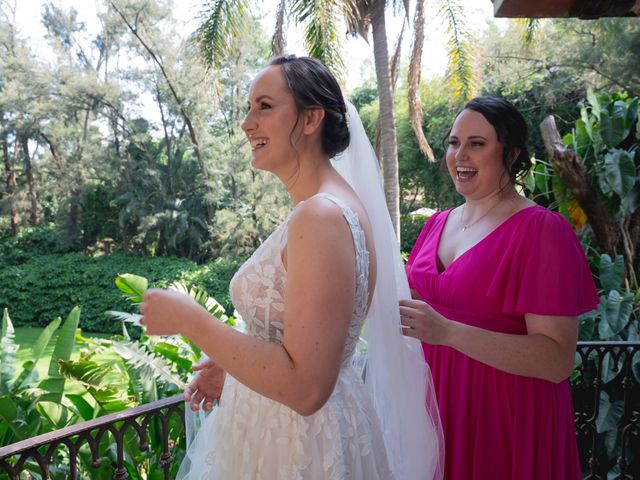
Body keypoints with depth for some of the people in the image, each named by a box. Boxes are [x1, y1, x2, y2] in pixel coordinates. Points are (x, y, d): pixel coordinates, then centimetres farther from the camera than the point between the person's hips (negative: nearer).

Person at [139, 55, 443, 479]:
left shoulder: (322, 216, -26)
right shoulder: (327, 205, 3)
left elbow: (304, 387, -29)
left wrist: (189, 320, -22)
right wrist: (233, 369, 11)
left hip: (299, 445, -8)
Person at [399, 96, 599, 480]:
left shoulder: (542, 229, -15)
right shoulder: (437, 223, 4)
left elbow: (557, 361, -21)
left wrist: (447, 331, -30)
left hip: (507, 414, -5)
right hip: (438, 402, 6)